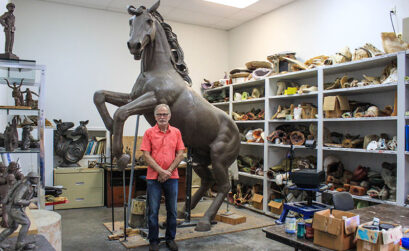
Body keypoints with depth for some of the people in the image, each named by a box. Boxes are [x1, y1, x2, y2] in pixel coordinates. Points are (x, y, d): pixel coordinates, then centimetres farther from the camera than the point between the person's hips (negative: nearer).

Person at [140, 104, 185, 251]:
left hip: (171, 177, 2)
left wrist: (169, 171, -8)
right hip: (153, 177, -2)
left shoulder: (176, 132, 6)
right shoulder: (149, 133, 0)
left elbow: (180, 154, 2)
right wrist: (161, 171, -13)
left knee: (172, 210, 10)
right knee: (153, 211, 5)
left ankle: (170, 238, 26)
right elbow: (146, 155, -5)